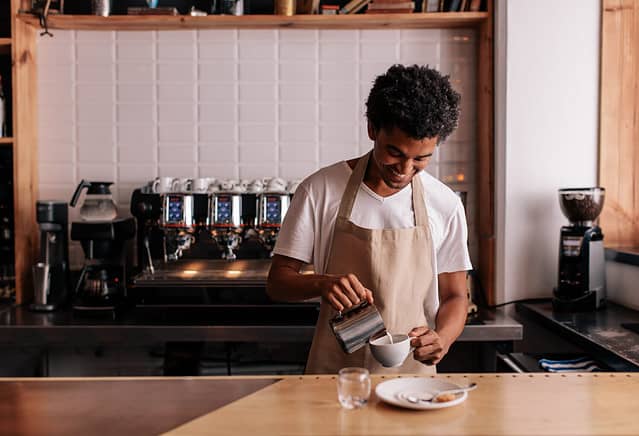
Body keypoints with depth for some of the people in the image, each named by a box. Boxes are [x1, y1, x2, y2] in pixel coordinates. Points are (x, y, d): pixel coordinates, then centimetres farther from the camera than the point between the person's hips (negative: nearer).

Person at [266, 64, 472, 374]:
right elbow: (278, 281, 1)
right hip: (332, 370, -1)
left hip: (413, 371, 1)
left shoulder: (446, 205, 2)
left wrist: (441, 338, -11)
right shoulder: (320, 190, -3)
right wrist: (322, 283, -19)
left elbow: (454, 295, 10)